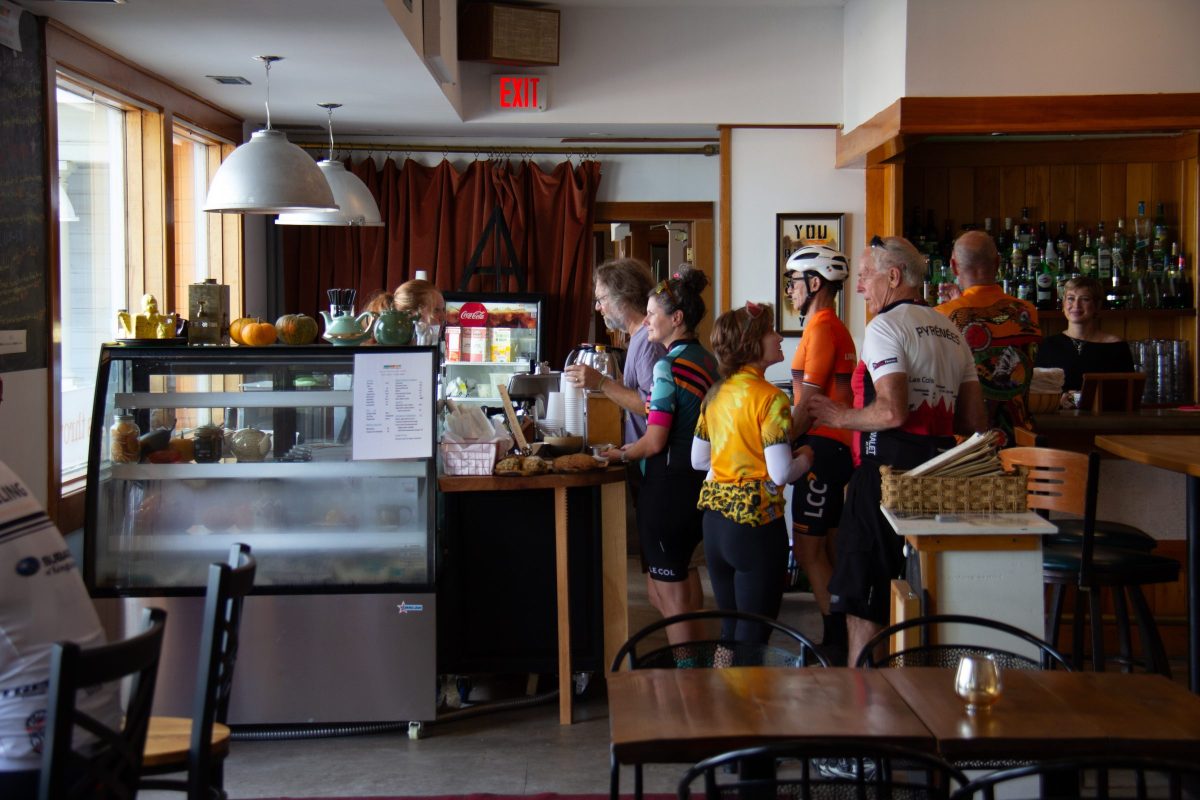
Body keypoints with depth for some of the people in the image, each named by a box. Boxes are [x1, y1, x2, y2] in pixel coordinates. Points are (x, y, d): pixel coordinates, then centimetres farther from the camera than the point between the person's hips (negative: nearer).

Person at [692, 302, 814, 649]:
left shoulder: (716, 394, 7)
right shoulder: (770, 399, -14)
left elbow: (698, 460, 14)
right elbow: (781, 474, -18)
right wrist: (806, 457, 1)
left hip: (715, 520, 7)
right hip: (756, 524, -7)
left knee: (730, 628, 18)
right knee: (754, 634, 3)